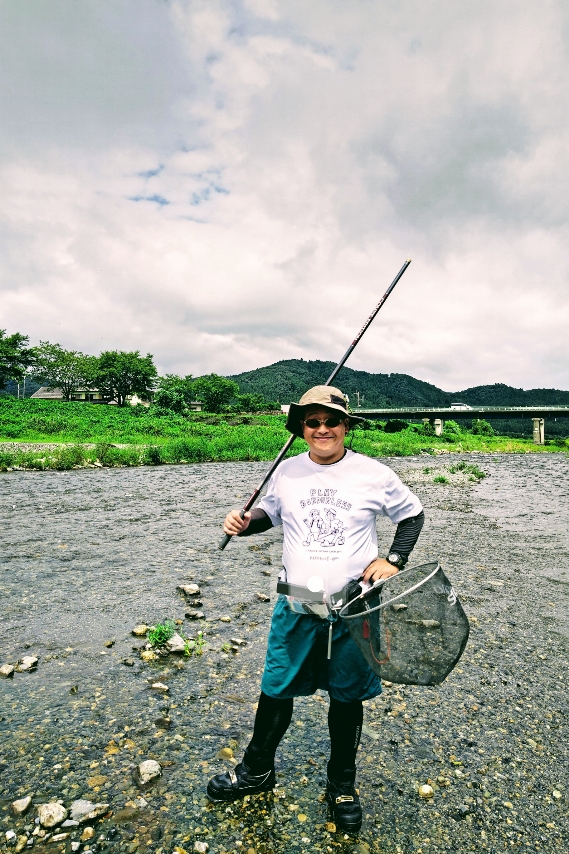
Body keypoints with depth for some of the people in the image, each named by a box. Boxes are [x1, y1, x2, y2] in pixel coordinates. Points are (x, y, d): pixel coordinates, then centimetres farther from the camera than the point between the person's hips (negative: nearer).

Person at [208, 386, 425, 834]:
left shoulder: (373, 474, -9)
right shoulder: (288, 472, -2)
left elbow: (413, 514, 4)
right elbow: (269, 512, 15)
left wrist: (394, 560, -9)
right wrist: (243, 523, -6)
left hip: (354, 609, -1)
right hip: (297, 607, 2)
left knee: (347, 699, 16)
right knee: (275, 691, 16)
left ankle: (342, 787, 44)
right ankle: (257, 771, 45)